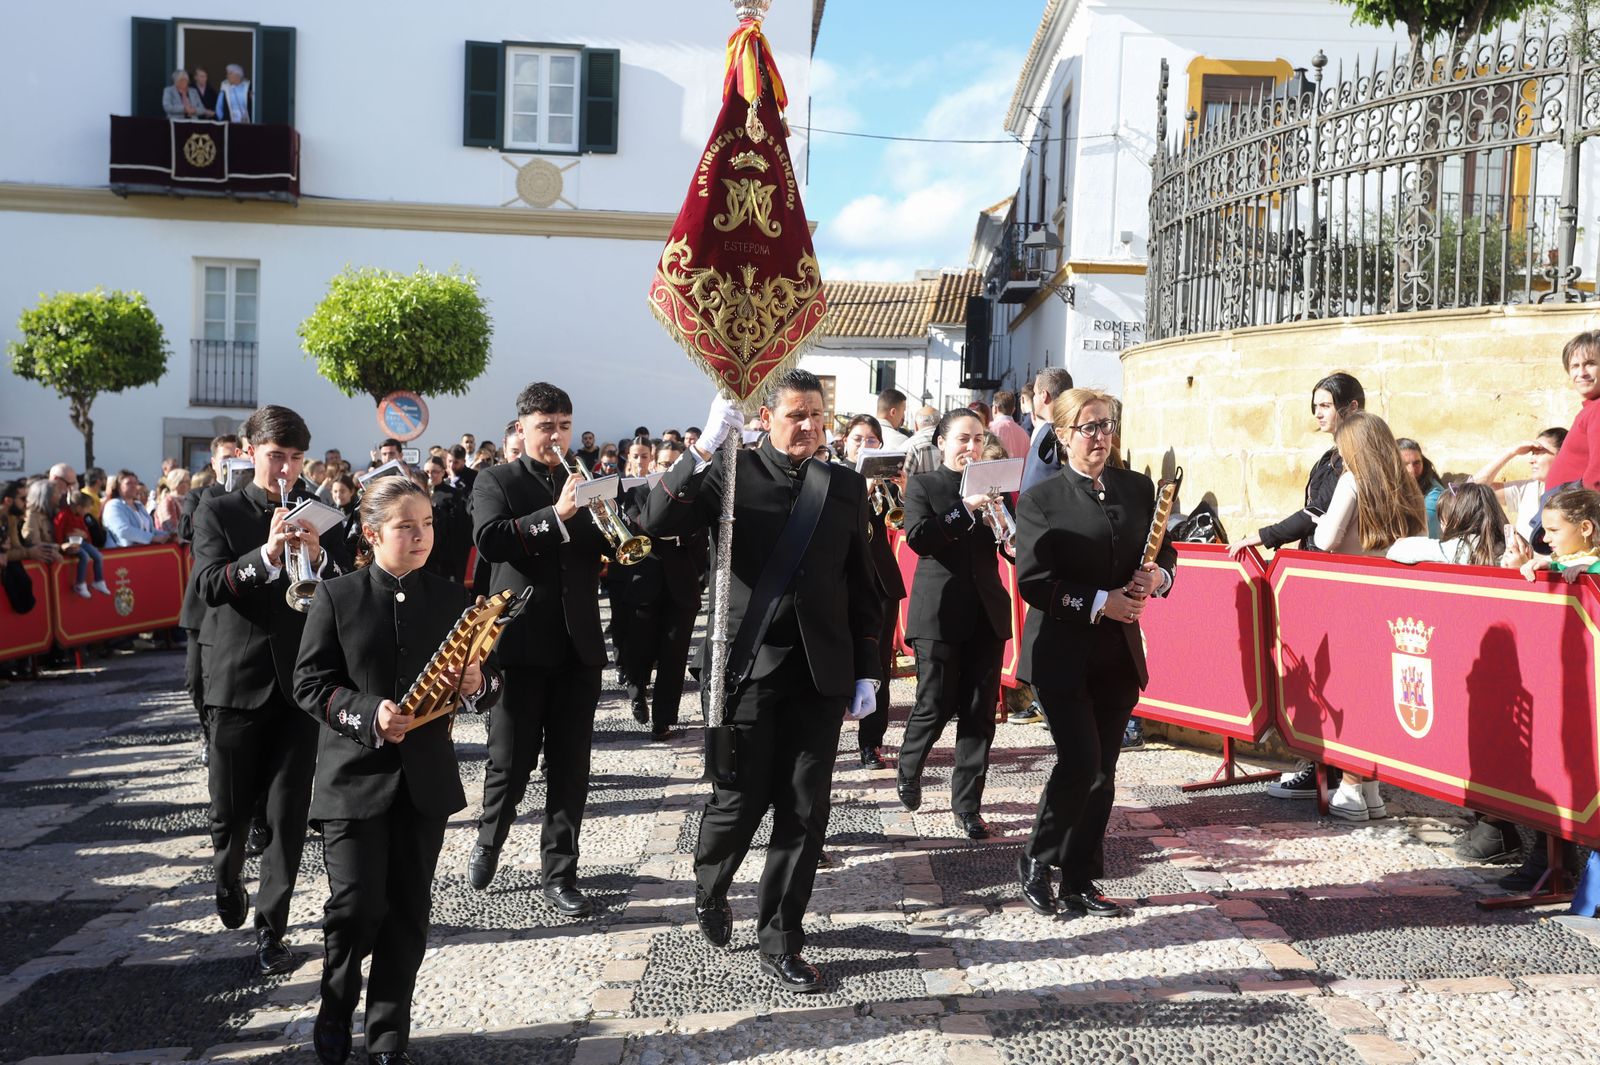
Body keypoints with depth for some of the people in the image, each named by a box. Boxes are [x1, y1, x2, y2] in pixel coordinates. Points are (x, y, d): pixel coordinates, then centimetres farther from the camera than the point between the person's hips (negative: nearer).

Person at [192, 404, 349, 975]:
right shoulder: (218, 512, 4)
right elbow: (211, 585, -11)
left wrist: (317, 555, -18)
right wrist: (267, 555, -27)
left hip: (300, 681, 1)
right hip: (238, 679, -1)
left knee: (289, 814, 0)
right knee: (230, 811, 8)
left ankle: (271, 929, 12)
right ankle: (226, 880, 39)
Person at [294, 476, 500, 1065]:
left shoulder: (451, 598, 6)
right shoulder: (336, 597, -2)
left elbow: (482, 679, 10)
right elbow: (309, 684, -5)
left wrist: (477, 685, -14)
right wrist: (368, 716, -20)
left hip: (426, 779, 3)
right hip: (355, 777, -2)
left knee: (408, 912, 8)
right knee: (356, 906, -4)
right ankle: (335, 1010, 26)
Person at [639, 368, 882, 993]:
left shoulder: (846, 486, 7)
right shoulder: (731, 473, -2)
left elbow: (863, 587, 10)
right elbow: (656, 521, -17)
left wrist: (867, 672, 6)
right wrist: (704, 450, -25)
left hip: (820, 673, 3)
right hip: (746, 667, -3)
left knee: (804, 812, 6)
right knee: (738, 801, 7)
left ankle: (780, 941, 23)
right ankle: (710, 891, 39)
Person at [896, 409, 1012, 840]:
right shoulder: (922, 485, 1)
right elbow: (918, 538, -14)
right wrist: (965, 507, -23)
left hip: (986, 613, 3)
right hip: (940, 613, -3)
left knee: (979, 711, 3)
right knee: (935, 705, 2)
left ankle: (967, 804, 13)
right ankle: (908, 770, 31)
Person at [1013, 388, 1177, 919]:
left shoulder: (1138, 488, 9)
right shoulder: (1040, 499, -5)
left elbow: (1165, 554, 16)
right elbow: (1033, 580, -12)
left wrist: (1157, 577, -6)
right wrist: (1101, 602, -16)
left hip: (1119, 654, 5)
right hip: (1062, 654, -5)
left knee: (1102, 773, 9)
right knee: (1080, 763, -11)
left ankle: (1081, 882, 22)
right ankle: (1035, 863, 13)